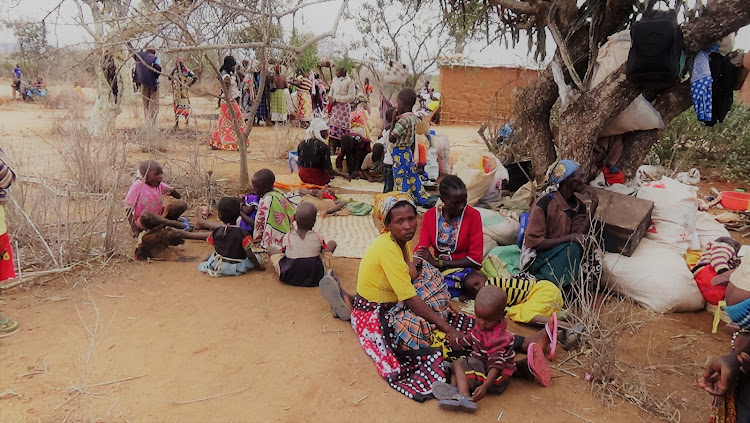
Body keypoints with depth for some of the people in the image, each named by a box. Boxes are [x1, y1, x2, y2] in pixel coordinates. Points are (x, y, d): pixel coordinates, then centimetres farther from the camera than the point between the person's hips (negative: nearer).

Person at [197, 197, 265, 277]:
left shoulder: (215, 232, -7)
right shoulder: (243, 233, -19)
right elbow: (249, 254, -18)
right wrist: (259, 266, -7)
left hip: (218, 266, 5)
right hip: (236, 268, -4)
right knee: (256, 258, 6)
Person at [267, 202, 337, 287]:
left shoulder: (287, 238, -5)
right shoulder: (318, 238, -5)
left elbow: (282, 251, 12)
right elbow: (324, 249, 14)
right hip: (316, 278, 1)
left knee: (272, 249, 18)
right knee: (332, 243, 15)